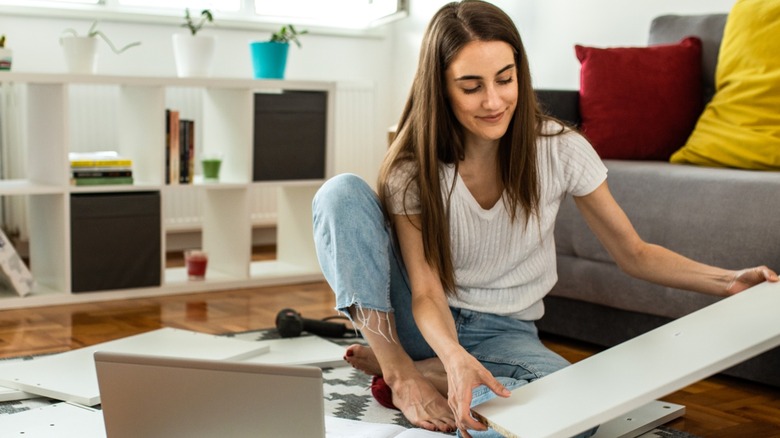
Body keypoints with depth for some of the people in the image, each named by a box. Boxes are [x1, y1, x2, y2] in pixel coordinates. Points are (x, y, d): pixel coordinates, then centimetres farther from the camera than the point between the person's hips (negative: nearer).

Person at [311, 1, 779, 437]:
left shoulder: (560, 149, -12)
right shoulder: (412, 169, -14)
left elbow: (634, 254, -5)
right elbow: (425, 292, -19)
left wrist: (728, 281, -20)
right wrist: (455, 357, -41)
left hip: (505, 332, 1)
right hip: (428, 323, 0)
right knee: (342, 192, -22)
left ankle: (425, 373, -13)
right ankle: (400, 371, -19)